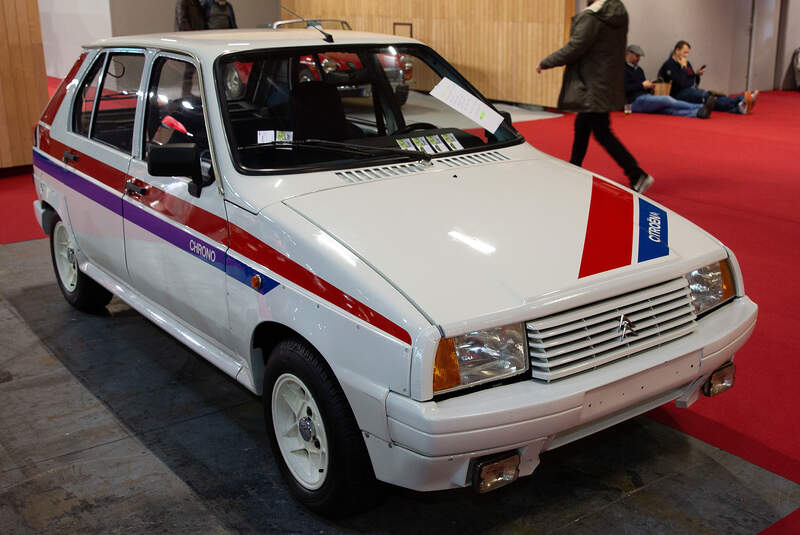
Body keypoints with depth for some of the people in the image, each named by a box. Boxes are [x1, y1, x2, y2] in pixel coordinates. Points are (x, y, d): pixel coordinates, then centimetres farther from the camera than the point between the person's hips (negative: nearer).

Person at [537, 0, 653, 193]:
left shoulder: (591, 16, -19)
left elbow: (574, 49, -18)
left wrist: (545, 63, -5)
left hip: (594, 87, -9)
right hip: (610, 83, 9)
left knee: (602, 133, -5)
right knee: (582, 126, 20)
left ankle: (637, 176, -7)